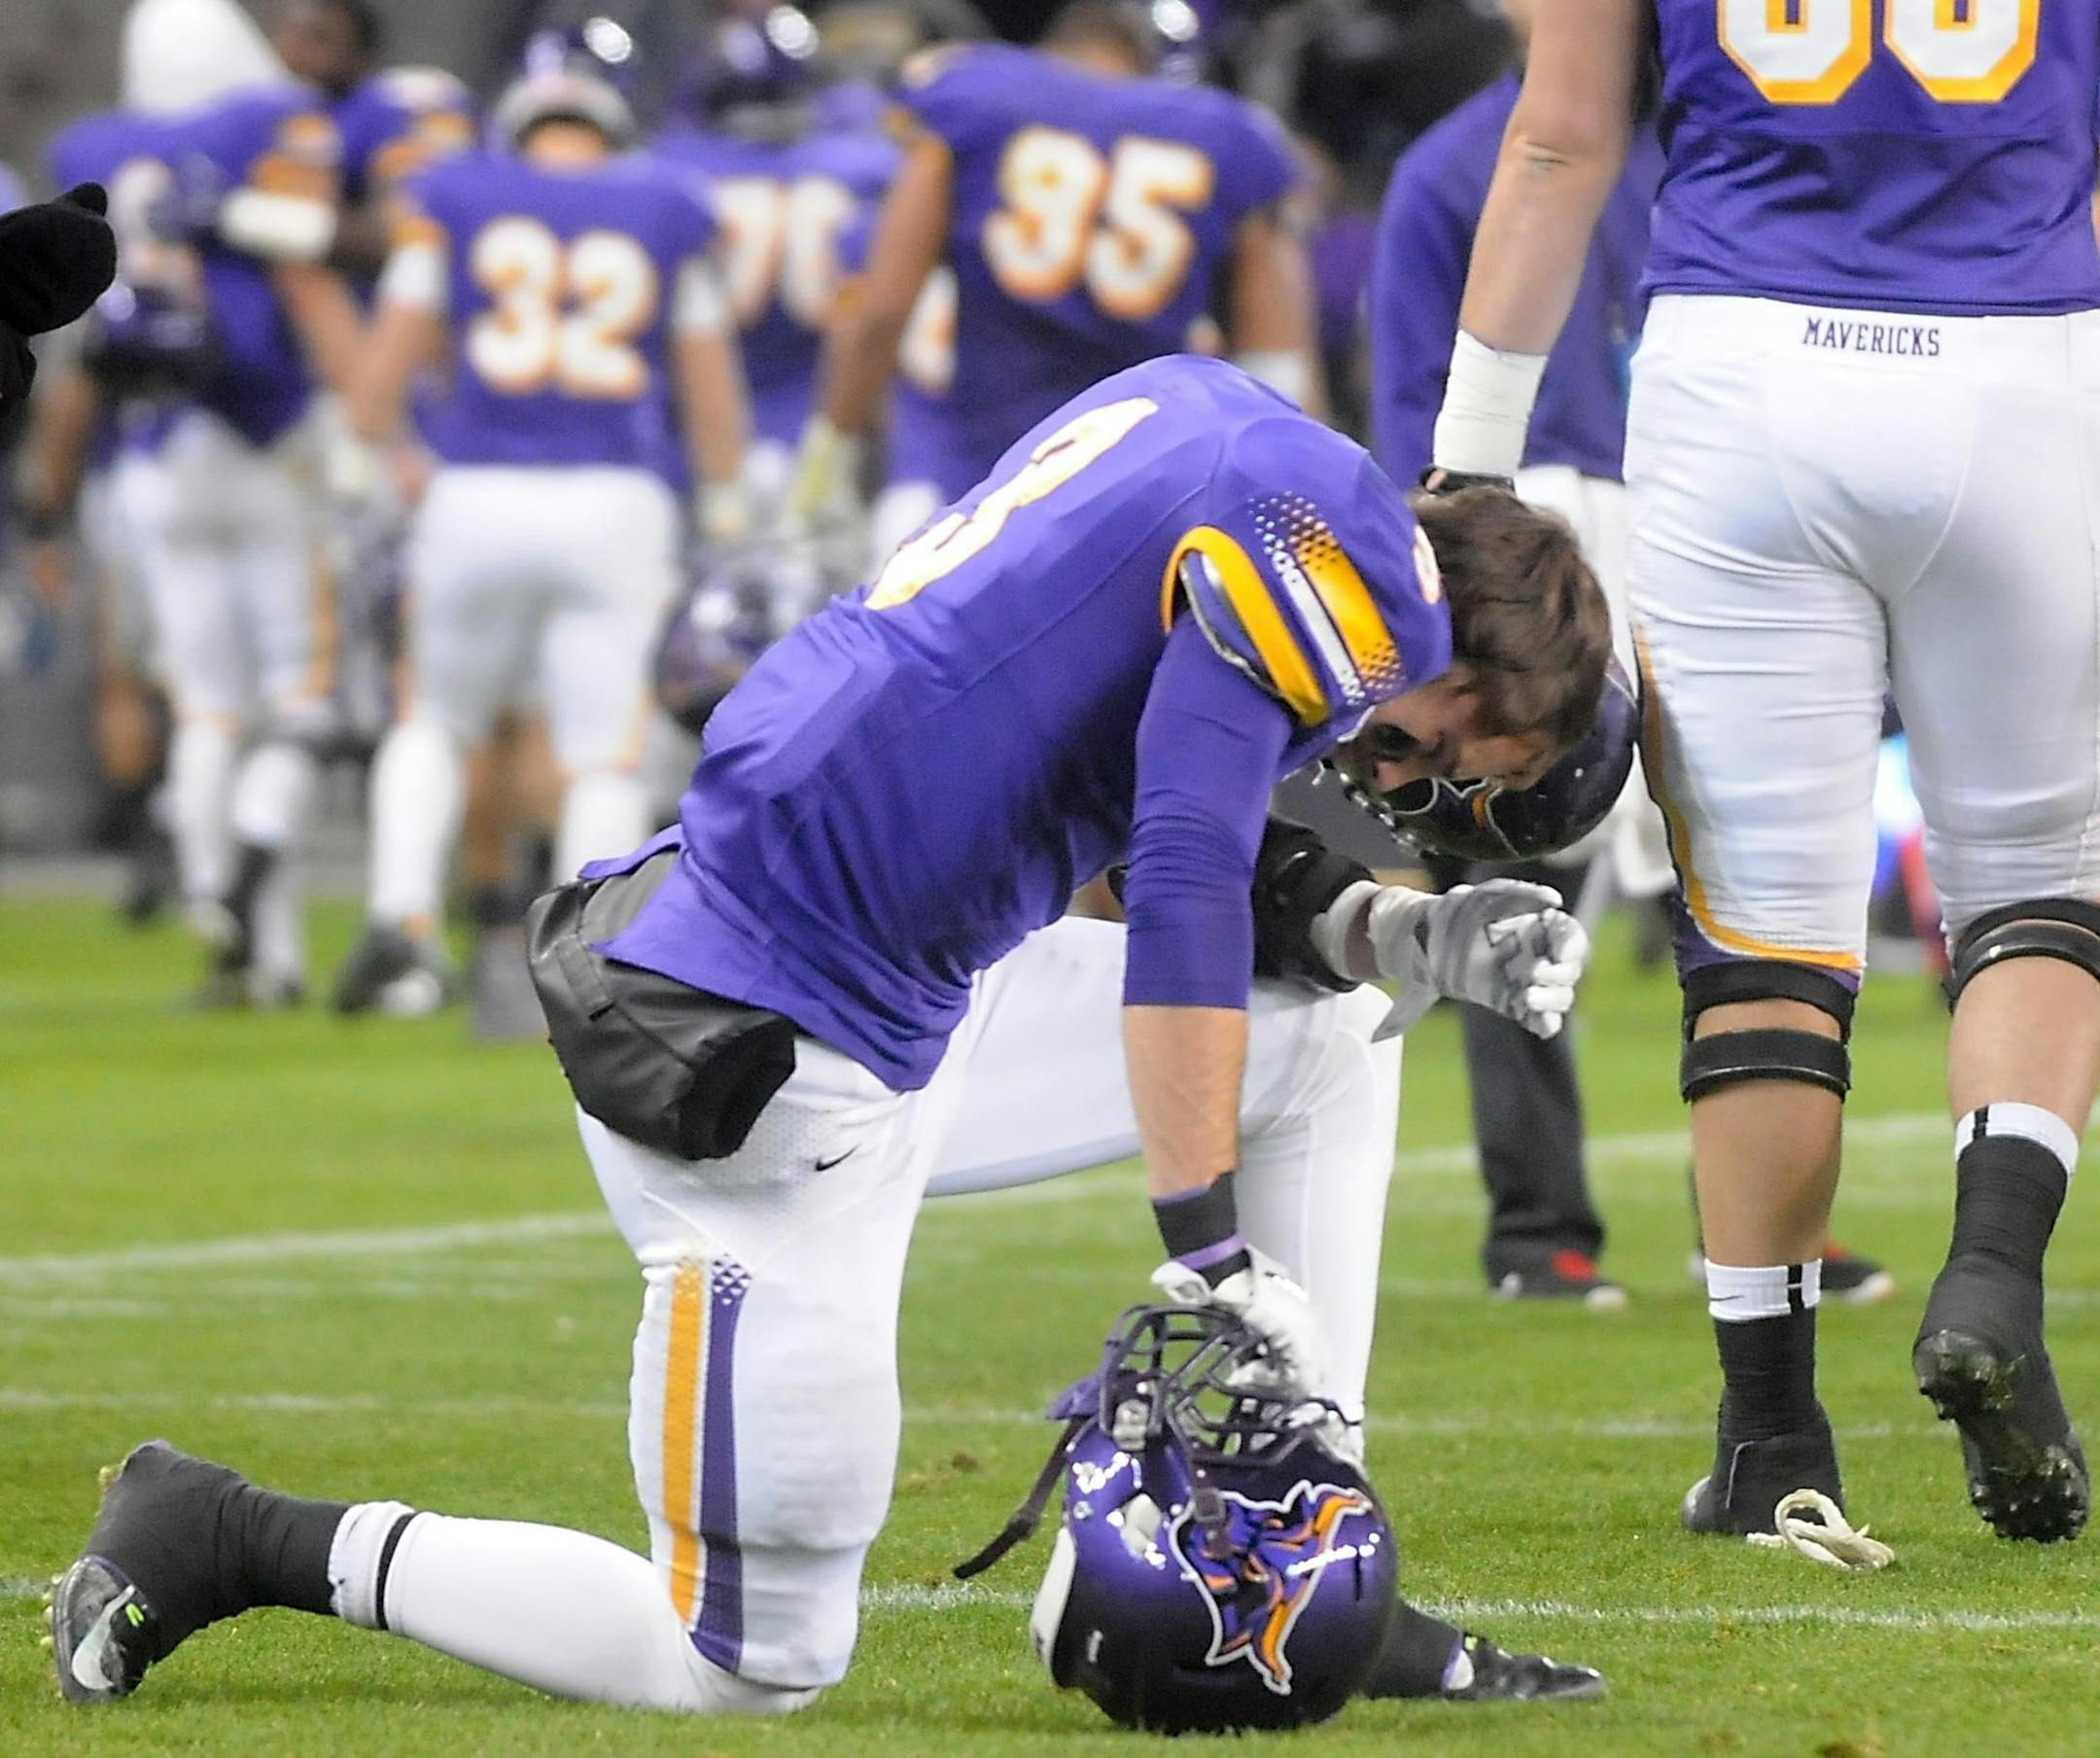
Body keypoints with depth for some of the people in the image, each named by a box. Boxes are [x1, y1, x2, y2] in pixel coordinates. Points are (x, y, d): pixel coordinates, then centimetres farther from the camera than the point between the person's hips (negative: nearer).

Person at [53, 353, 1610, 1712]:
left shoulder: (1228, 451, 16)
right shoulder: (1334, 541, -12)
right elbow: (1181, 899, -19)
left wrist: (1413, 938, 5)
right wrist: (1215, 1266, -17)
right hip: (761, 1075, -10)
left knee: (1327, 1039, 18)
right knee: (756, 1664, -1)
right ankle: (240, 1539, 9)